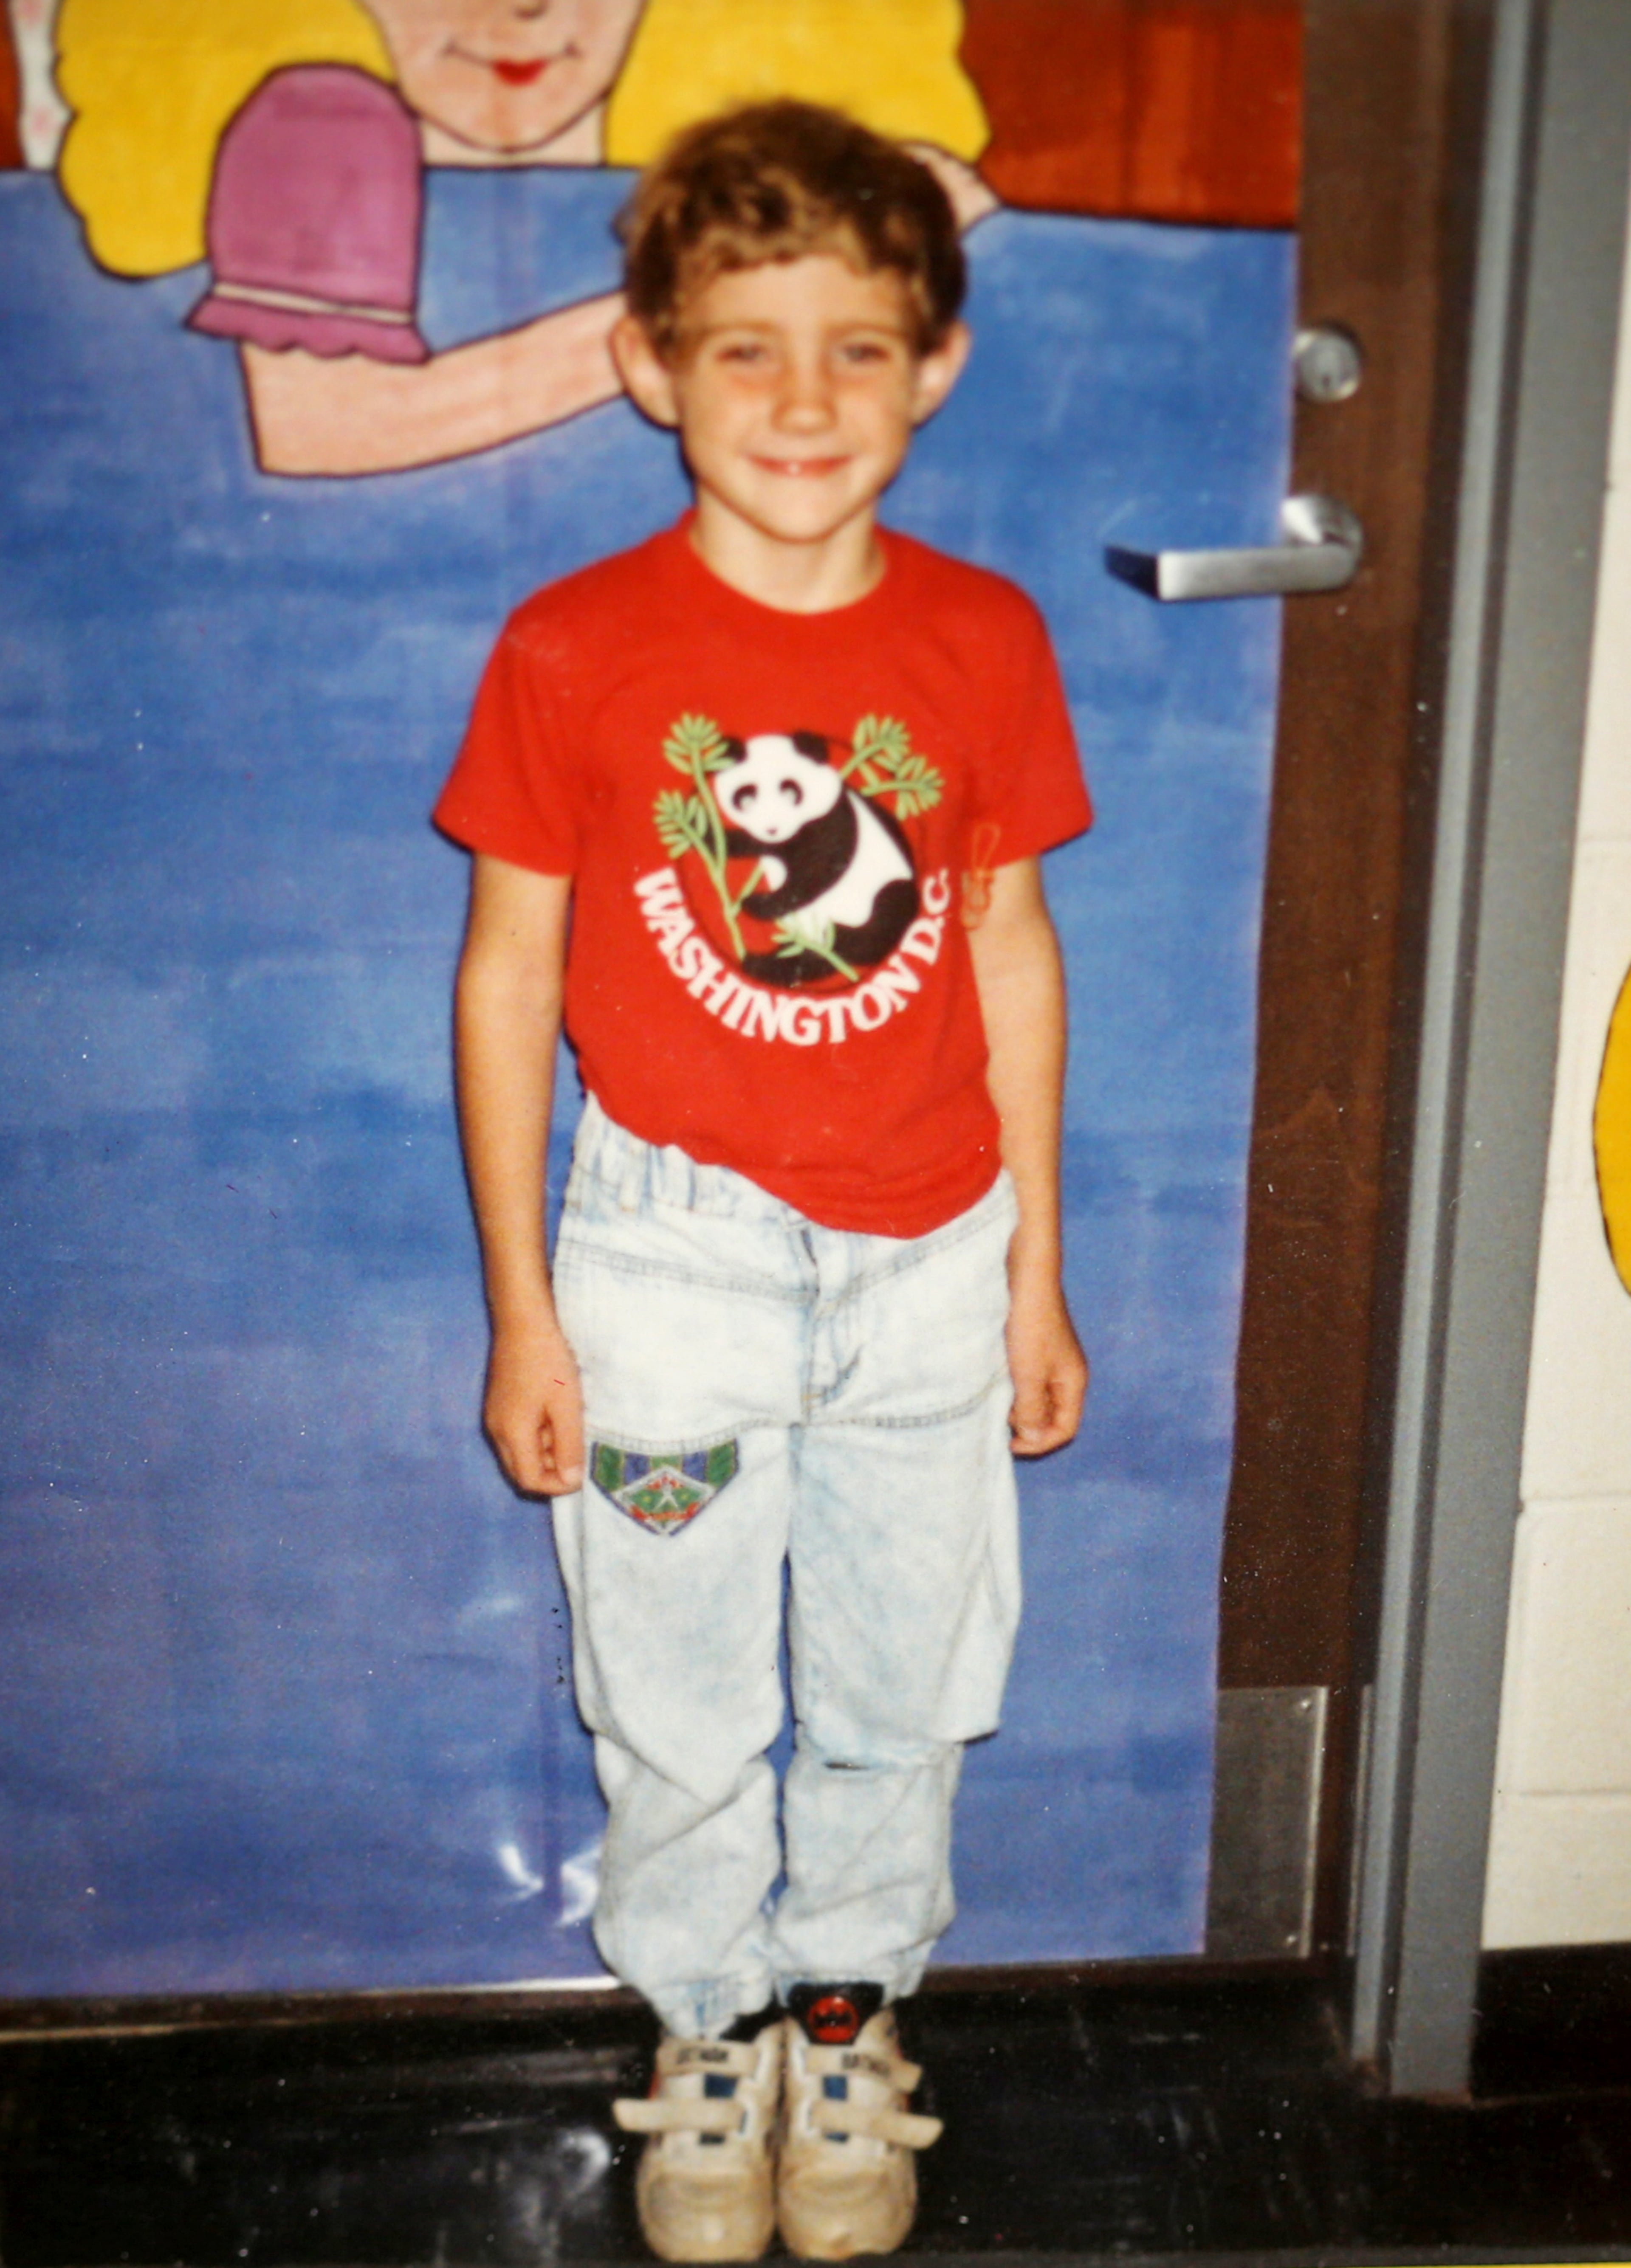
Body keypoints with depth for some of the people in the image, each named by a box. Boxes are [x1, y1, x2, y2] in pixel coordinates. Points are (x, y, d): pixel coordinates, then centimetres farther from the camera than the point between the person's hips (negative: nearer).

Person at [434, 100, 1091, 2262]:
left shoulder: (986, 641, -4)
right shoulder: (574, 652, -11)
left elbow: (1011, 954, 4)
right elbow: (506, 978, -5)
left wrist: (1036, 1269, 6)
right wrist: (523, 1310, -4)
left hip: (926, 1264, 2)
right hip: (672, 1259, -2)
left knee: (901, 1694, 17)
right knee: (680, 1715, 14)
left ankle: (850, 2014, 44)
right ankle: (708, 2031, 41)